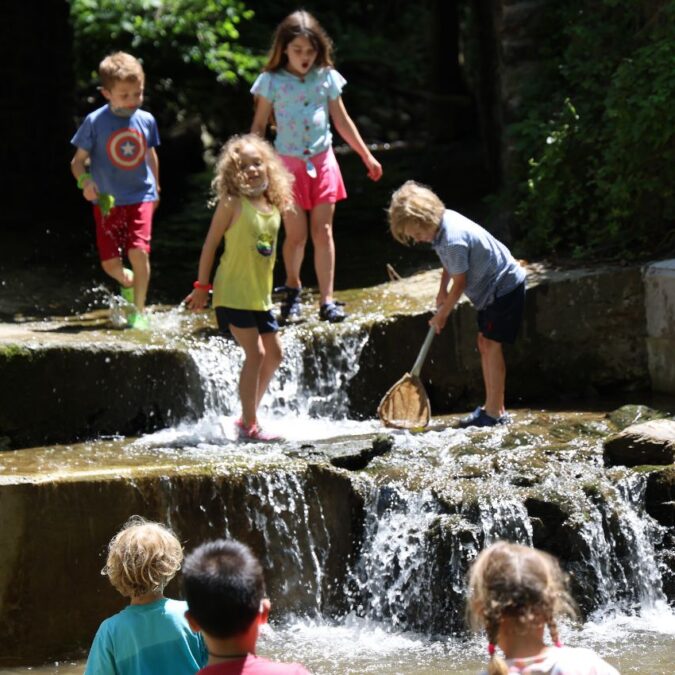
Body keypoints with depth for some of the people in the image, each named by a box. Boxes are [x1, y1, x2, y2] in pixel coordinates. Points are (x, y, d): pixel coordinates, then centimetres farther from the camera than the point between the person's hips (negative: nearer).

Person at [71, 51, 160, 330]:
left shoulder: (146, 120, -2)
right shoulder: (95, 122, -10)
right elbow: (78, 160, -3)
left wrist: (156, 188, 25)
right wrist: (85, 181, -23)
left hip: (140, 196, 1)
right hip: (107, 201, -1)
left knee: (139, 251, -17)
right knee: (110, 263, 0)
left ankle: (139, 310, -2)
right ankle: (128, 282, 36)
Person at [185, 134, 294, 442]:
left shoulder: (273, 206, 7)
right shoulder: (232, 204, -12)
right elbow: (210, 245, -9)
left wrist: (265, 287, 15)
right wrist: (202, 287, -8)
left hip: (260, 296, 8)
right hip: (233, 295, -8)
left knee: (274, 353, 11)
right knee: (255, 353, -12)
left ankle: (248, 416, 23)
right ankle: (249, 425, -8)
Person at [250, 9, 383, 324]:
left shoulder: (327, 77, 3)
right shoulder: (271, 81, -4)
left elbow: (342, 121, 12)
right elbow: (259, 127, 2)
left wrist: (368, 157, 15)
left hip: (322, 161, 2)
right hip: (288, 164, -2)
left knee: (323, 231, -2)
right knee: (296, 234, -3)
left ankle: (327, 301, 0)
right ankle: (292, 289, 22)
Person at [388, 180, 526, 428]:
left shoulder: (453, 240, -29)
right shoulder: (444, 219, 0)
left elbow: (459, 283, -20)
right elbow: (451, 265, 19)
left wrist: (442, 315, -7)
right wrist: (442, 292, 10)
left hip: (504, 287, -10)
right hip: (492, 289, 10)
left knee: (491, 344, -10)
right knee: (484, 343, 12)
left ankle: (494, 412, -8)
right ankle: (493, 407, 16)